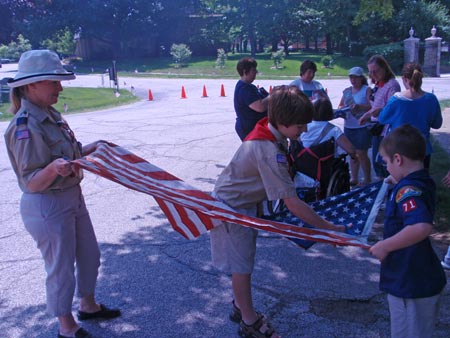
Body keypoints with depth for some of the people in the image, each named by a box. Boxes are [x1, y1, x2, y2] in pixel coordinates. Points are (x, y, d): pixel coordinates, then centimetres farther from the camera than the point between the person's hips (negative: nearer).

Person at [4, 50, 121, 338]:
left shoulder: (50, 115, 4)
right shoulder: (26, 127, -23)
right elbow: (31, 183, -26)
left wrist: (92, 149, 6)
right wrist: (54, 168, -43)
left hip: (72, 198, 9)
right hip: (47, 207, -9)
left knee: (89, 255, 22)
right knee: (61, 268, 8)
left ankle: (88, 305, 45)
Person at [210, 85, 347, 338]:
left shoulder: (270, 132, -7)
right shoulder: (270, 152, -36)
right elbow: (293, 205, -34)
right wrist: (330, 228, -29)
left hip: (246, 202, 9)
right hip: (232, 208, -9)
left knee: (244, 260, 20)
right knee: (242, 265, 5)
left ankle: (240, 307, 38)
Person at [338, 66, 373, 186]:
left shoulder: (367, 90, -3)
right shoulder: (347, 91, 14)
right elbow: (340, 105, 17)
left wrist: (359, 107, -27)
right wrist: (341, 109, -6)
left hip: (363, 127, -6)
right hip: (348, 127, 6)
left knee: (361, 153, -6)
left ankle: (367, 179, 7)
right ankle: (354, 178, 21)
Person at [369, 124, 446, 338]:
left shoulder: (407, 190, -24)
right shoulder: (424, 182, 5)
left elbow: (422, 226, -41)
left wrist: (385, 246, -30)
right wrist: (398, 182, 17)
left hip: (410, 286, -9)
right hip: (427, 280, 9)